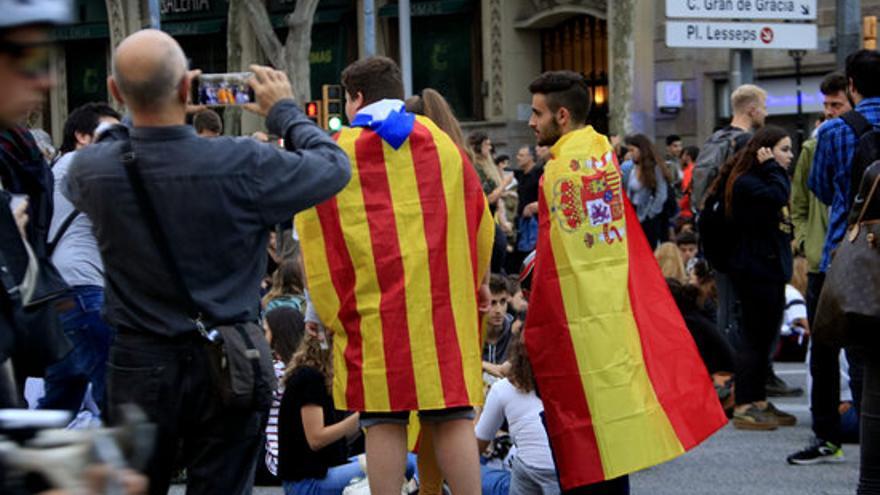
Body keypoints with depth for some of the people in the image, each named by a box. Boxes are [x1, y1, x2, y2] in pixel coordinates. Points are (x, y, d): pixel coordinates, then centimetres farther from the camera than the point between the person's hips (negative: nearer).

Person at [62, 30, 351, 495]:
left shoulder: (90, 169, -11)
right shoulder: (242, 165, -19)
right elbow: (334, 166, -3)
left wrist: (142, 109, 16)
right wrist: (286, 112, 11)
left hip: (138, 364, 2)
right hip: (226, 364, -2)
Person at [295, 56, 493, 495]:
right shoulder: (442, 143, 10)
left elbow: (316, 240, 2)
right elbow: (478, 218, 17)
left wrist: (325, 308, 9)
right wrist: (479, 280, 30)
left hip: (374, 309, -2)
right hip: (443, 306, 2)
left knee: (384, 423, 0)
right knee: (453, 418, 2)